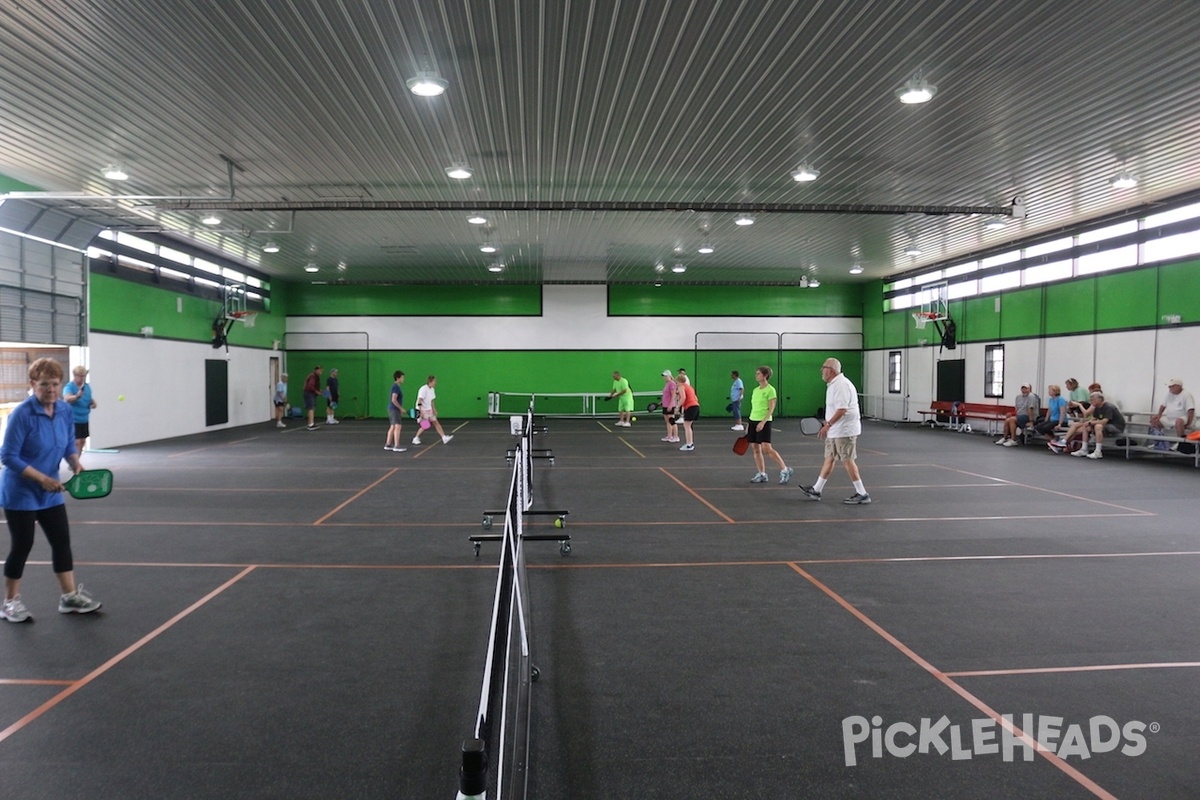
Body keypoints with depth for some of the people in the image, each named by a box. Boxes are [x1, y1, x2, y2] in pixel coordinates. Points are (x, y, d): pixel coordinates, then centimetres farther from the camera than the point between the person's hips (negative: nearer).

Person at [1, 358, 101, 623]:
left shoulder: (65, 410, -2)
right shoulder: (22, 414, -20)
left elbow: (69, 445, 8)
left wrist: (76, 463, -12)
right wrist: (42, 478, -24)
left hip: (50, 492, 6)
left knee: (62, 540, 7)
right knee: (22, 545, 3)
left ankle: (69, 596, 16)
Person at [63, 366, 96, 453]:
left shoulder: (87, 386, 5)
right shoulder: (69, 387, -17)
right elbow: (67, 398, -37)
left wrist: (93, 402, -1)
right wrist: (77, 396, -57)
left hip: (84, 420, 8)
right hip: (73, 420, -7)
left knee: (82, 441, 15)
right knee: (76, 442, -14)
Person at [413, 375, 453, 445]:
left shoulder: (432, 390, 9)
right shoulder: (423, 389, -18)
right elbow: (419, 401, -22)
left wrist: (434, 410, 15)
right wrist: (421, 412, -27)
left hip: (429, 410, 8)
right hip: (423, 410, -8)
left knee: (436, 423, 1)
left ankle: (444, 438, -3)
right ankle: (415, 439, 12)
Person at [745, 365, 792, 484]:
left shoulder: (770, 390, -7)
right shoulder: (755, 390, 14)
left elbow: (771, 409, -12)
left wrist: (763, 422, -21)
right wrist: (749, 425, 17)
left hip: (764, 422, -7)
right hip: (753, 421, 8)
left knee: (767, 448, -12)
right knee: (755, 449, 5)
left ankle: (785, 470, 0)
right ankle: (761, 474, 12)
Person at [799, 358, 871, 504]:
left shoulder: (841, 385, -19)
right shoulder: (834, 384, 14)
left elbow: (842, 409, -27)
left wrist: (828, 424, -28)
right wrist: (827, 424, 25)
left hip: (844, 431, -11)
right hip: (836, 430, 11)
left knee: (847, 461, -6)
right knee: (829, 458, 13)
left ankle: (862, 494, 0)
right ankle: (816, 490, 20)